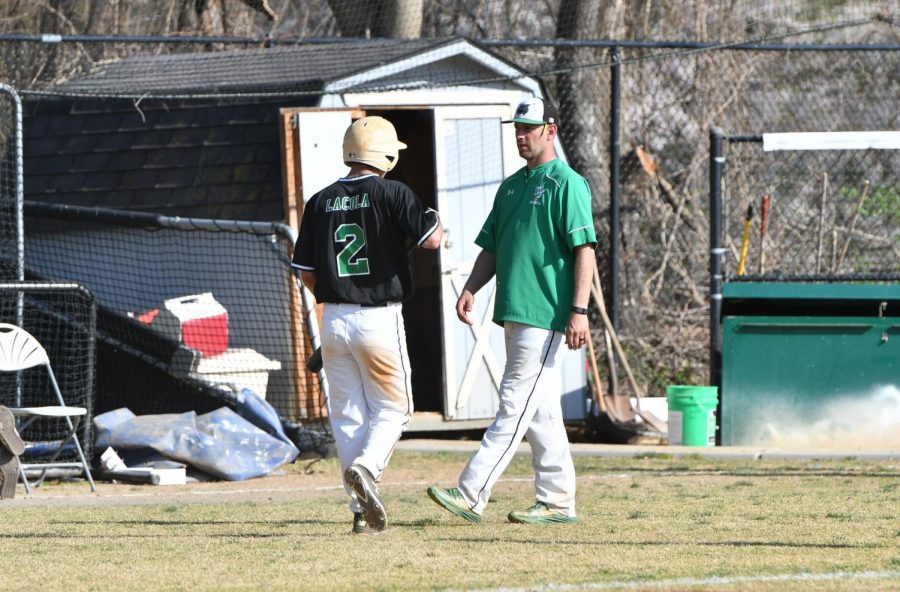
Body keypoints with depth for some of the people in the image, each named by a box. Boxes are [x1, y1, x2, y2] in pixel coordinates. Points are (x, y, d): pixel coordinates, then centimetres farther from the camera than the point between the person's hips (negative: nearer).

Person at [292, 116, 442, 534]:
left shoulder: (321, 202, 6)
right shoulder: (392, 194, -8)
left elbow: (305, 271, 7)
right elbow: (432, 238, -15)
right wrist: (435, 218, 8)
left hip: (333, 320, 4)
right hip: (380, 318, -4)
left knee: (347, 414, 8)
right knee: (392, 407, 7)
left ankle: (362, 510, 5)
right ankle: (365, 466, -22)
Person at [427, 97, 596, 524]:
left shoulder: (567, 184, -8)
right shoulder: (511, 186, 18)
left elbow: (584, 248, -14)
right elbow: (491, 247, 21)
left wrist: (579, 310, -21)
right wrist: (471, 289, 4)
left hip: (546, 314, -9)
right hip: (515, 313, 9)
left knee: (516, 402, -11)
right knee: (540, 409, 10)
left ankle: (472, 495, -17)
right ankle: (557, 501, 14)